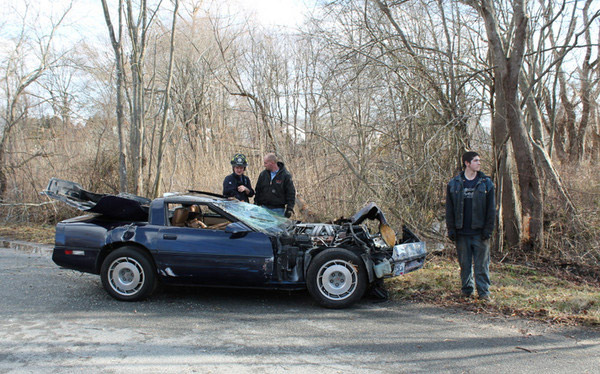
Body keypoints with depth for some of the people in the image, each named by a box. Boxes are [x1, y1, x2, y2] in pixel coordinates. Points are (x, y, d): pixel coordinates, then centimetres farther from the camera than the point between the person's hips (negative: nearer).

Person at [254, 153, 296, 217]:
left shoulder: (285, 175, -5)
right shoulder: (263, 174, 8)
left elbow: (291, 193, -4)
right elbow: (258, 191, 16)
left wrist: (289, 209, -9)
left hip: (279, 210, -4)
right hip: (264, 208, 4)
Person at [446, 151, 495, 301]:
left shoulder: (486, 183, 5)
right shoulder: (454, 184, 5)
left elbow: (491, 209, 4)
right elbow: (449, 209, 6)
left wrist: (488, 229, -4)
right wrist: (451, 229, 0)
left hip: (480, 232, -1)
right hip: (461, 233, 1)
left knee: (482, 264, 2)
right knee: (464, 264, 9)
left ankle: (484, 291, 10)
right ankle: (467, 290, 21)